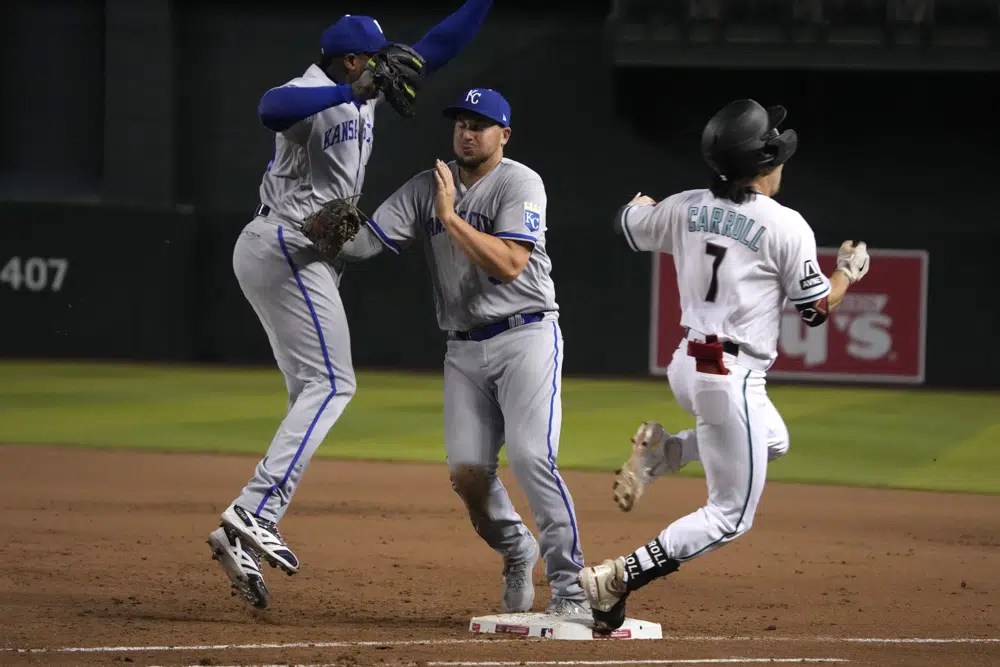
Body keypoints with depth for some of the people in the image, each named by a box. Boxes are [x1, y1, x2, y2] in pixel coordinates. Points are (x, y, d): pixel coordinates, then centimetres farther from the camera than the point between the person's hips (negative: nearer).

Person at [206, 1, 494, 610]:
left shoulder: (365, 90, 13)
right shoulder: (310, 94, -16)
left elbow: (436, 49, 18)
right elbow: (272, 109, -41)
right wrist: (351, 93, -50)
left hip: (306, 256, 11)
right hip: (288, 248, -11)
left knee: (317, 397, 7)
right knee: (330, 385, -17)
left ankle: (246, 536, -1)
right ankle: (252, 518, -28)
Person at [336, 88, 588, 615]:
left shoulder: (520, 184, -9)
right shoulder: (428, 187, 8)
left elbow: (509, 264, -22)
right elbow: (366, 240, -2)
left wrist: (451, 218, -24)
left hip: (525, 338, -5)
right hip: (464, 349, 5)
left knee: (531, 458, -18)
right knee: (467, 472, 0)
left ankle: (571, 587, -14)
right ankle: (515, 551, 29)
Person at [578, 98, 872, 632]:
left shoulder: (683, 208, 3)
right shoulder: (786, 227, -12)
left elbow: (627, 223, 24)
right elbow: (817, 309, -4)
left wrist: (641, 203, 47)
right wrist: (848, 272, 16)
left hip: (685, 367, 7)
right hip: (733, 381, -7)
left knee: (771, 440, 32)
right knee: (730, 515, 1)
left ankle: (662, 450, 9)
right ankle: (615, 581, -13)